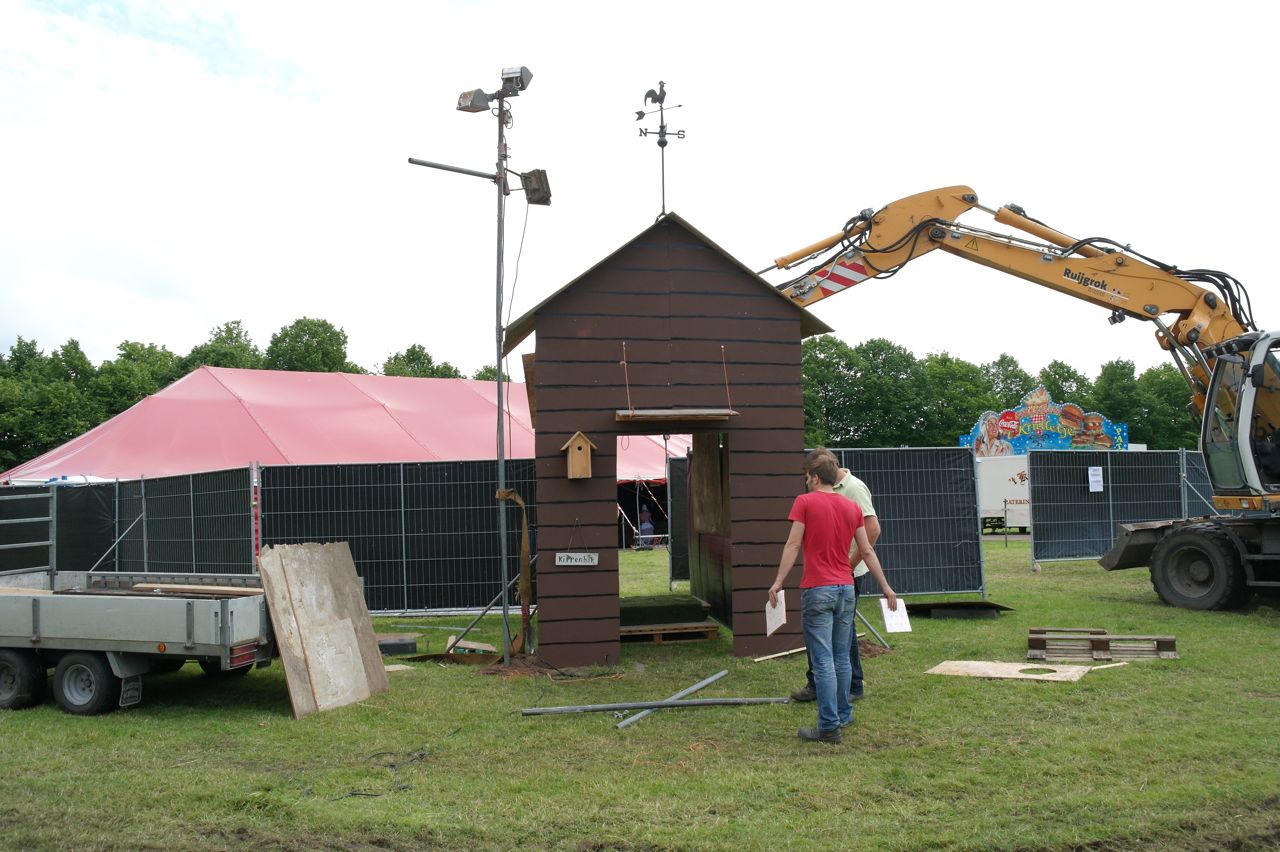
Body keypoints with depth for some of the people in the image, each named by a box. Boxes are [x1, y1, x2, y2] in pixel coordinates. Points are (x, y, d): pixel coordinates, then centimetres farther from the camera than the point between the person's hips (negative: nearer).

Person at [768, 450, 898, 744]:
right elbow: (867, 551, 11)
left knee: (823, 661, -4)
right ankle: (843, 715, 26)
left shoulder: (805, 502, -6)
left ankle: (829, 727, -3)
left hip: (817, 590, -6)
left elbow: (793, 545, -11)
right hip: (846, 588, 6)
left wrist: (778, 582, -9)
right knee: (842, 658, 17)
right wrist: (886, 587, 17)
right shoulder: (852, 507, 9)